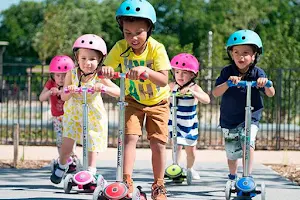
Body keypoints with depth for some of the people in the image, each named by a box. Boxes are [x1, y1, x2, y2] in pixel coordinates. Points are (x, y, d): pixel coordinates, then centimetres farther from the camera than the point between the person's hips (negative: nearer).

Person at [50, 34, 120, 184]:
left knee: (92, 144, 4)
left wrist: (104, 88, -40)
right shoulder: (72, 74, -14)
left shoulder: (99, 77, -19)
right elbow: (63, 97, -11)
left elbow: (118, 92, -23)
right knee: (68, 138, -9)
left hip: (93, 115, -1)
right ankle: (61, 166, 17)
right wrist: (70, 91, -33)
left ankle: (91, 170, 22)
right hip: (73, 113, 1)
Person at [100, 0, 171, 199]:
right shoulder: (120, 48, -20)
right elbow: (105, 69, -23)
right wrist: (105, 70, -48)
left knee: (158, 143, -3)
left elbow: (163, 80, -38)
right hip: (134, 100, 1)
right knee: (130, 137, -16)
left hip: (158, 101, -1)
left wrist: (146, 71, -57)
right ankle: (127, 182, -17)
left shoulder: (157, 48, -28)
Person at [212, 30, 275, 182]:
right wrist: (228, 83, -35)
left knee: (247, 141, -28)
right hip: (229, 120, 2)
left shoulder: (257, 73, -8)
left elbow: (271, 94, -15)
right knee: (232, 153, 11)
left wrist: (265, 84, -38)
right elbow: (215, 93, -16)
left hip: (250, 118, -2)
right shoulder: (227, 72, -7)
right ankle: (232, 177, 39)